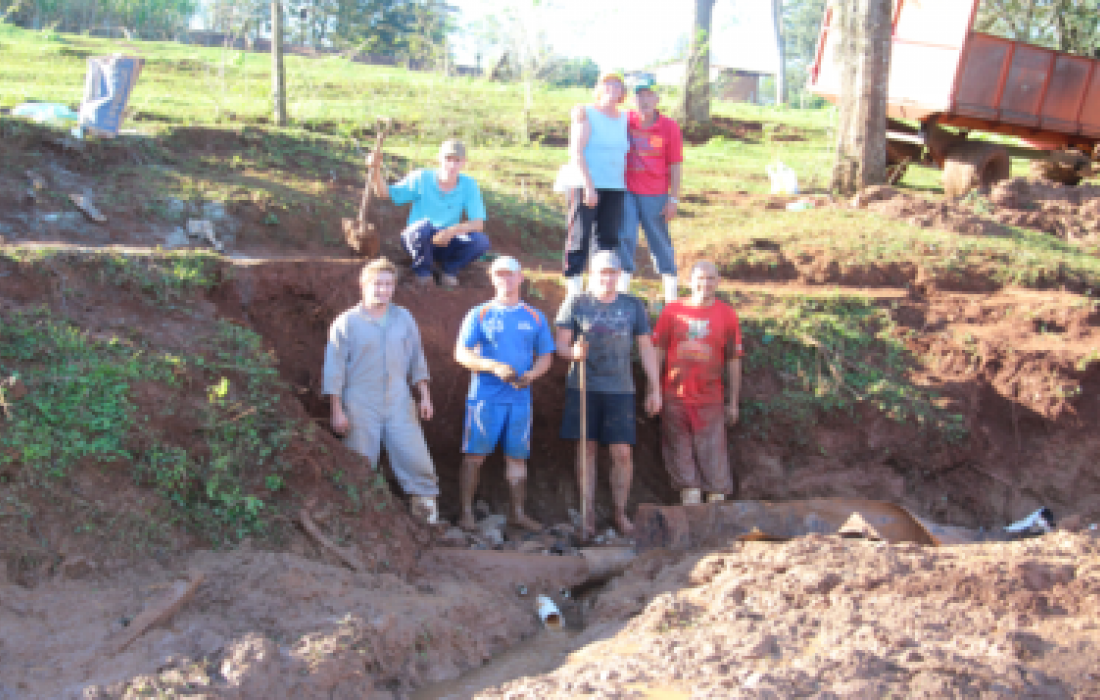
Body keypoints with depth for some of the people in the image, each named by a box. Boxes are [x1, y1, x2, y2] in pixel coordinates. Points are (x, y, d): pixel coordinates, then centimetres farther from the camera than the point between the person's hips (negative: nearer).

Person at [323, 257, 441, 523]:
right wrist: (337, 410, -6)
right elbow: (334, 369, -2)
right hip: (360, 406, -3)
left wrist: (425, 396, 12)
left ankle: (425, 498, 14)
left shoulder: (404, 319, 10)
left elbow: (416, 359, 17)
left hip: (398, 402, 3)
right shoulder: (346, 322, -2)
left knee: (415, 456, -2)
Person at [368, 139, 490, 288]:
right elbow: (386, 193, -9)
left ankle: (449, 269, 2)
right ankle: (422, 270, -8)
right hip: (417, 239, -1)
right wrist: (376, 171, -28)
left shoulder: (469, 185, -8)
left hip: (446, 243, 1)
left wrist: (453, 230, -34)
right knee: (424, 226, -37)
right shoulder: (422, 178, -9)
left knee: (481, 241, -25)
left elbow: (479, 224, -15)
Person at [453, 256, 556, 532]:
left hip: (520, 397, 3)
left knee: (517, 456, 7)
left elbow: (545, 356, 13)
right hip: (485, 396, -2)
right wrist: (495, 367, -16)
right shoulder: (479, 314, 4)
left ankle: (517, 512, 17)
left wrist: (530, 375, -9)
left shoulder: (535, 317, 12)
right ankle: (466, 512, 3)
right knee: (474, 455, -3)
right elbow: (461, 353, -1)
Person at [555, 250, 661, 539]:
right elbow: (560, 343, 3)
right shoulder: (576, 303, 4)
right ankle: (589, 515, 9)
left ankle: (620, 512, 13)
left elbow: (646, 348, 10)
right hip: (583, 388, -1)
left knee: (622, 453, -3)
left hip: (619, 390, 1)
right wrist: (573, 352, -21)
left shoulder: (633, 305, 8)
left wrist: (655, 389, 7)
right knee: (586, 450, 2)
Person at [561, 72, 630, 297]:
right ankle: (574, 288, 1)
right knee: (580, 236, -4)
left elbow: (625, 153, 17)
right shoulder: (585, 114, -1)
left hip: (615, 188, 5)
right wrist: (588, 186, -16)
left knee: (609, 237, 4)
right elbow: (576, 152, -8)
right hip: (585, 186, -5)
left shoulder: (625, 118, 14)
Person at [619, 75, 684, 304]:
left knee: (661, 243, 5)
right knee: (625, 237, -4)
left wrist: (673, 200, -3)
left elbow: (674, 167, 1)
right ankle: (621, 289, 4)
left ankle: (672, 296, 13)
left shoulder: (669, 127, -1)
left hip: (655, 195, -1)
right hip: (626, 192, 1)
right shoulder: (625, 122, 1)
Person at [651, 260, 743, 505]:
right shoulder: (671, 311, 3)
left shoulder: (727, 315, 3)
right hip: (674, 400, 1)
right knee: (682, 460, 5)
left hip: (710, 402, -1)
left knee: (714, 462, 0)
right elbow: (658, 352, 6)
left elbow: (733, 360, 5)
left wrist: (733, 402, 5)